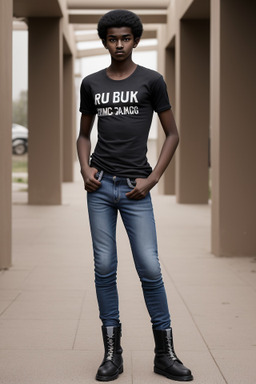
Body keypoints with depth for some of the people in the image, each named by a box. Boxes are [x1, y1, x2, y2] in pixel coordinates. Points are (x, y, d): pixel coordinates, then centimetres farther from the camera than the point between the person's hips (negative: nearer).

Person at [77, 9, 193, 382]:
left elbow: (172, 134, 4)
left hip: (135, 188, -3)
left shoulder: (151, 81, 2)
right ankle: (112, 352, 11)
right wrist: (85, 169, 1)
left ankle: (165, 353, 7)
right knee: (105, 267, 3)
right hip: (100, 185, 3)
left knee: (150, 268, -5)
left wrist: (152, 179, -5)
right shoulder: (91, 84, 10)